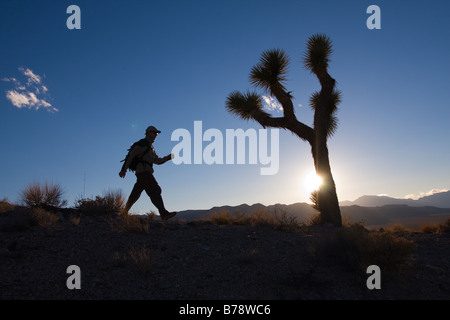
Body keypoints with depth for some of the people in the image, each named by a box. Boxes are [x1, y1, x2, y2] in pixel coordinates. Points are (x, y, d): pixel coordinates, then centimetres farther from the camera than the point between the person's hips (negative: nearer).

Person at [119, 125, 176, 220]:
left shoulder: (150, 148, 28)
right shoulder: (143, 143, -4)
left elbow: (158, 161, 26)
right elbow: (131, 155, -10)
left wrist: (169, 157, 13)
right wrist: (124, 169, -15)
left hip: (145, 173, 10)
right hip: (143, 171, -10)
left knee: (135, 195, 12)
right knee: (155, 190, -17)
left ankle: (124, 213, 19)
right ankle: (164, 213, -23)